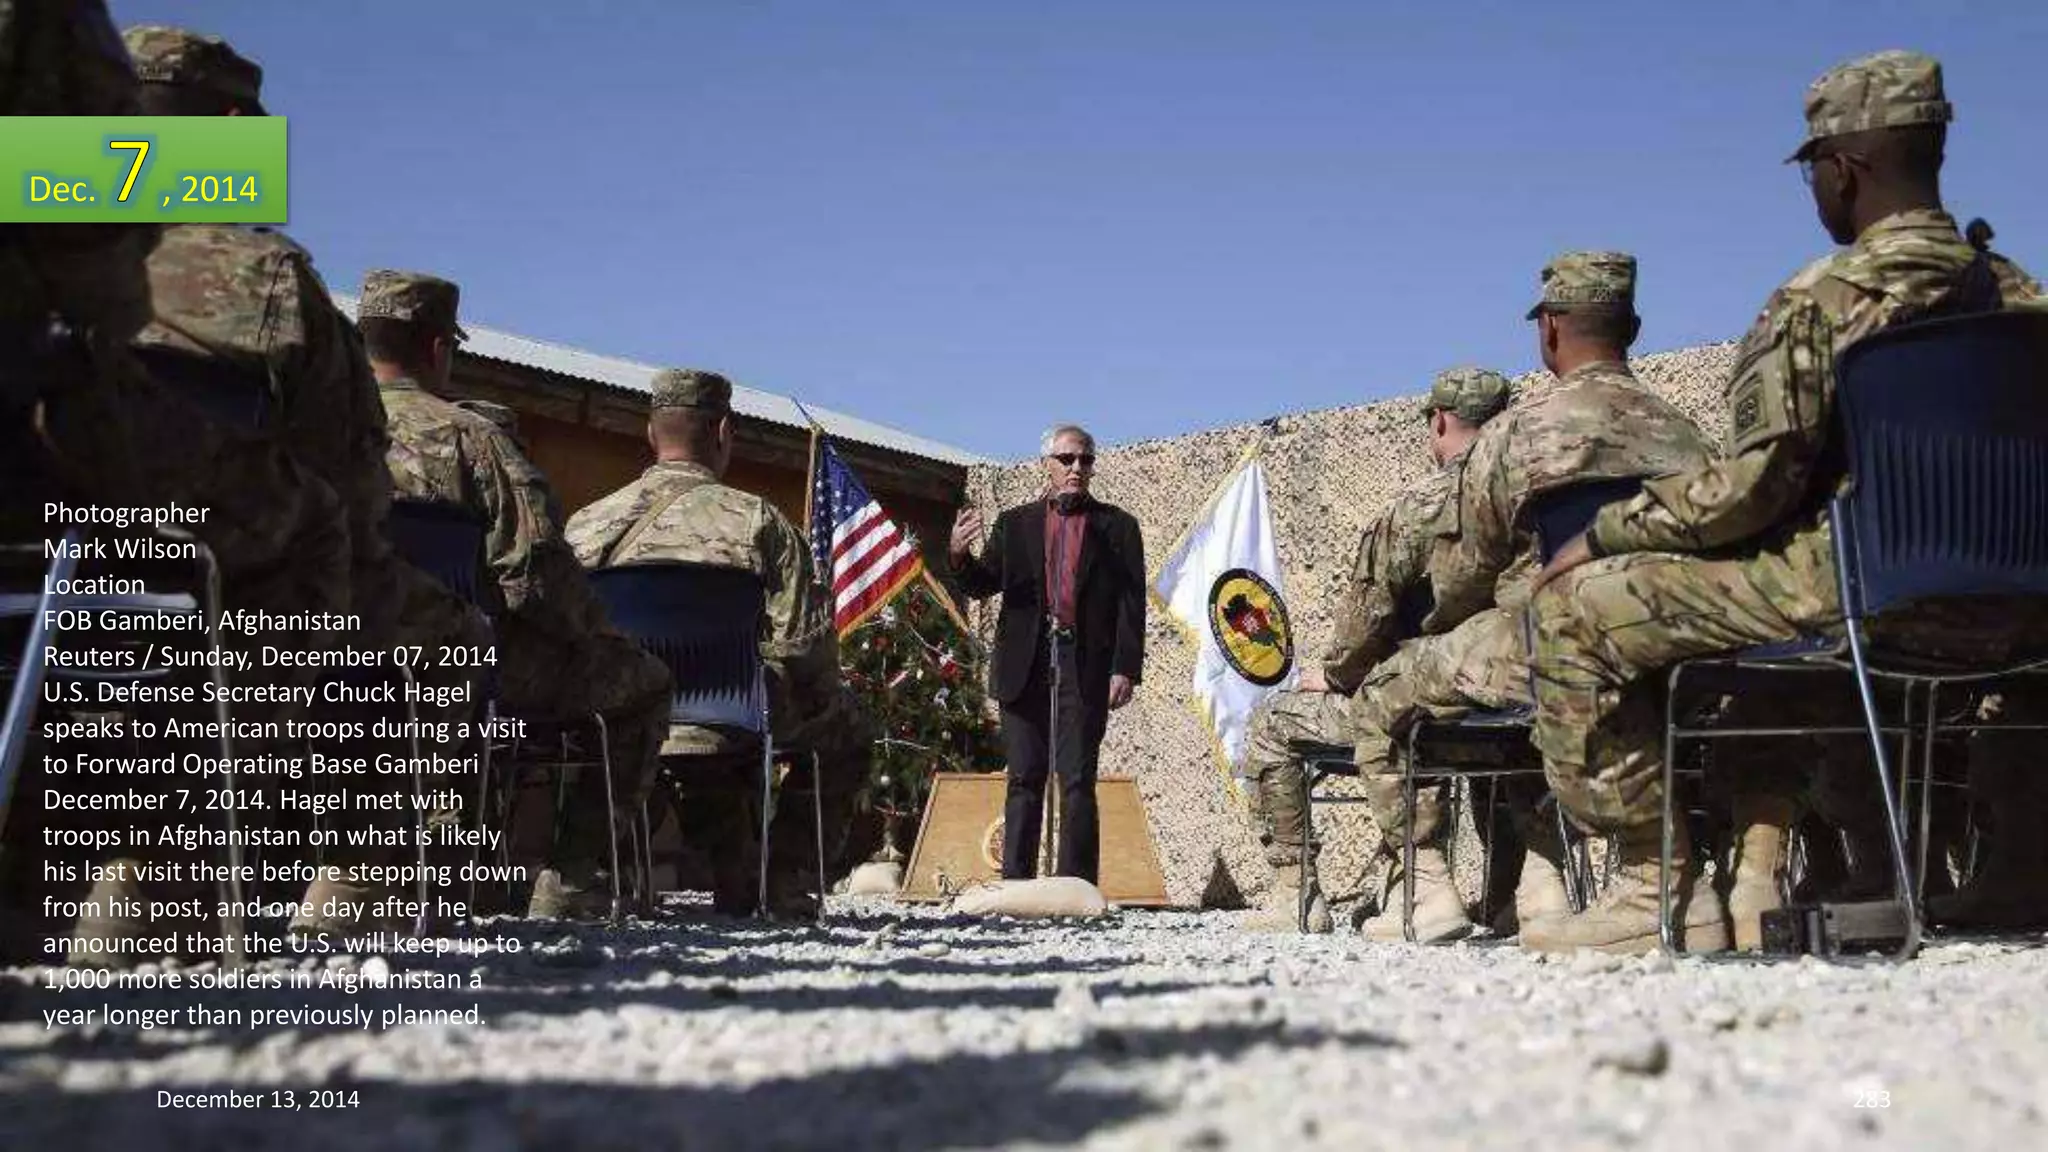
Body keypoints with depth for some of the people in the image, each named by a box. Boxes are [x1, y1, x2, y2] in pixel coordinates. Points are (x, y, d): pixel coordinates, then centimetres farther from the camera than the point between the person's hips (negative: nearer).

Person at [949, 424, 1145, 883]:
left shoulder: (1116, 526, 10)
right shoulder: (1015, 523, 15)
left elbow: (1131, 602, 4)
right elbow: (982, 585, 10)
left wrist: (1125, 669, -6)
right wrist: (960, 555, -12)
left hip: (1085, 666, -2)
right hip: (1026, 664, 2)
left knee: (1077, 780, -4)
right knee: (1024, 778, 3)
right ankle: (1016, 883, 6)